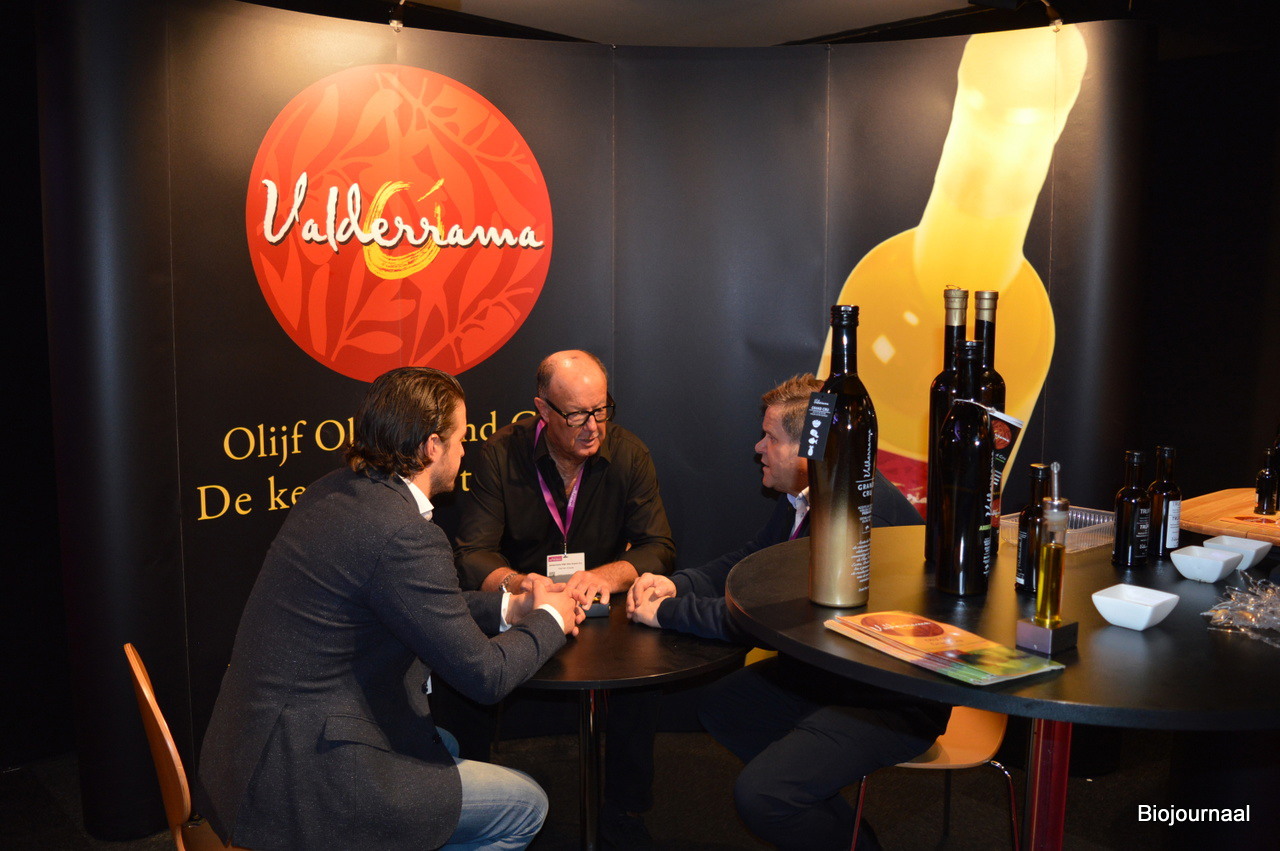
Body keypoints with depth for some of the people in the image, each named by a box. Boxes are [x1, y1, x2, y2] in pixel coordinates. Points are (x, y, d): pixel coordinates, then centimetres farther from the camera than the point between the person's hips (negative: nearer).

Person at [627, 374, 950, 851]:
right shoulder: (804, 497, 2)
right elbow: (748, 561, 15)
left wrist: (668, 612, -20)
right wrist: (677, 584, -3)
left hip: (895, 702, -10)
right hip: (830, 669, 10)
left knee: (760, 795, -20)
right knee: (719, 705, 14)